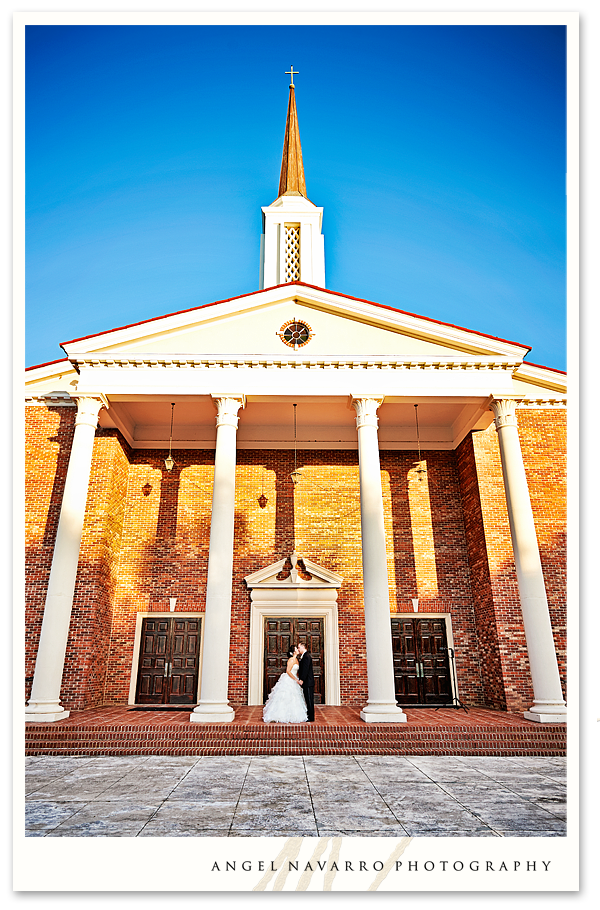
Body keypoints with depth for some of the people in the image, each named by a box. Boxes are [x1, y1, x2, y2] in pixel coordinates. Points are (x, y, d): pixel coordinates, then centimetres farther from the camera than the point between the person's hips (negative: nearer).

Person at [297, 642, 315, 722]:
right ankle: (309, 717, 19)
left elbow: (305, 669, -21)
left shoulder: (306, 656, -16)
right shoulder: (304, 656, 16)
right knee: (308, 701, 13)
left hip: (308, 683, -10)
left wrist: (302, 680, -22)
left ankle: (311, 719, 0)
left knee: (309, 701, -4)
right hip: (306, 683, 10)